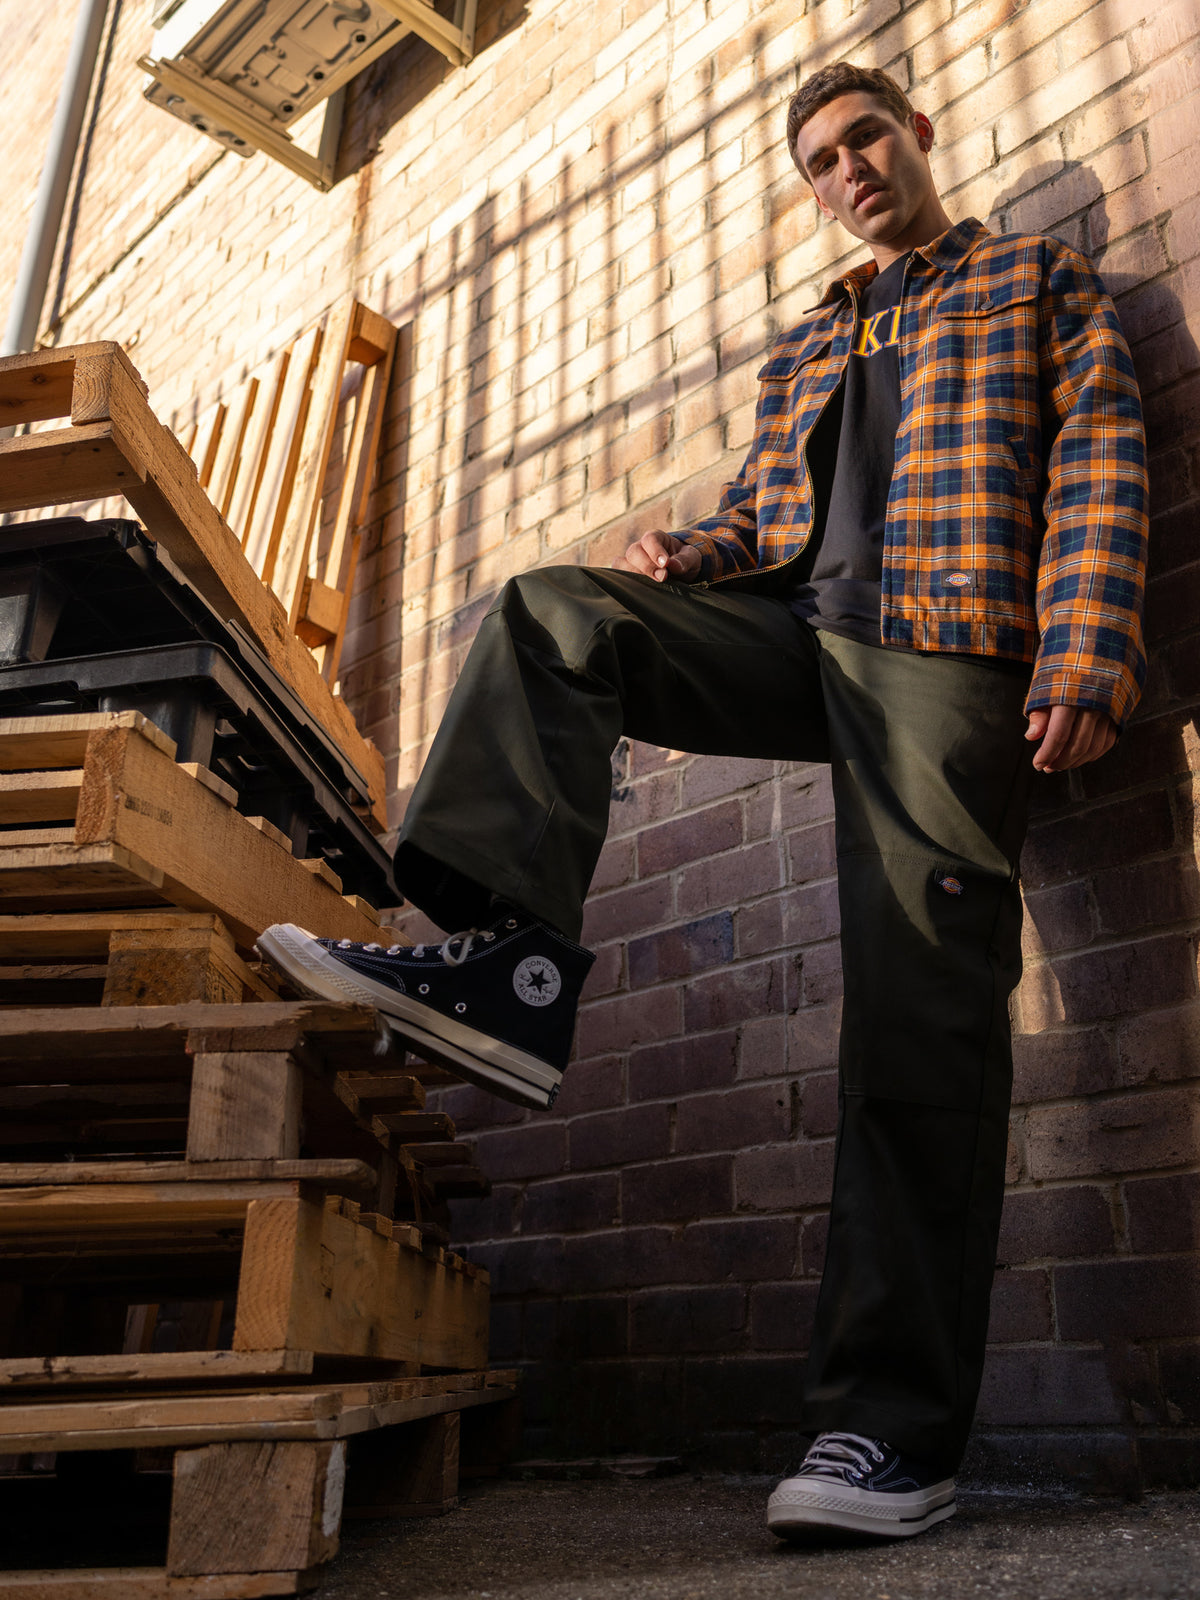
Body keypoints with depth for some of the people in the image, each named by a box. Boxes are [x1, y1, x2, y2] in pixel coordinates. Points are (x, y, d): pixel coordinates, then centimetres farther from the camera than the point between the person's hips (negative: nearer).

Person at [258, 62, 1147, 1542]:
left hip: (949, 646, -5)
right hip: (794, 625, 5)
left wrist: (1085, 659, -11)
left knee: (921, 1007, -16)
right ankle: (513, 967, -31)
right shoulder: (805, 346, 33)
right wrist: (691, 555, 0)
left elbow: (1097, 465, 5)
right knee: (550, 613, -17)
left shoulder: (1038, 278, 20)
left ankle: (892, 1427, -13)